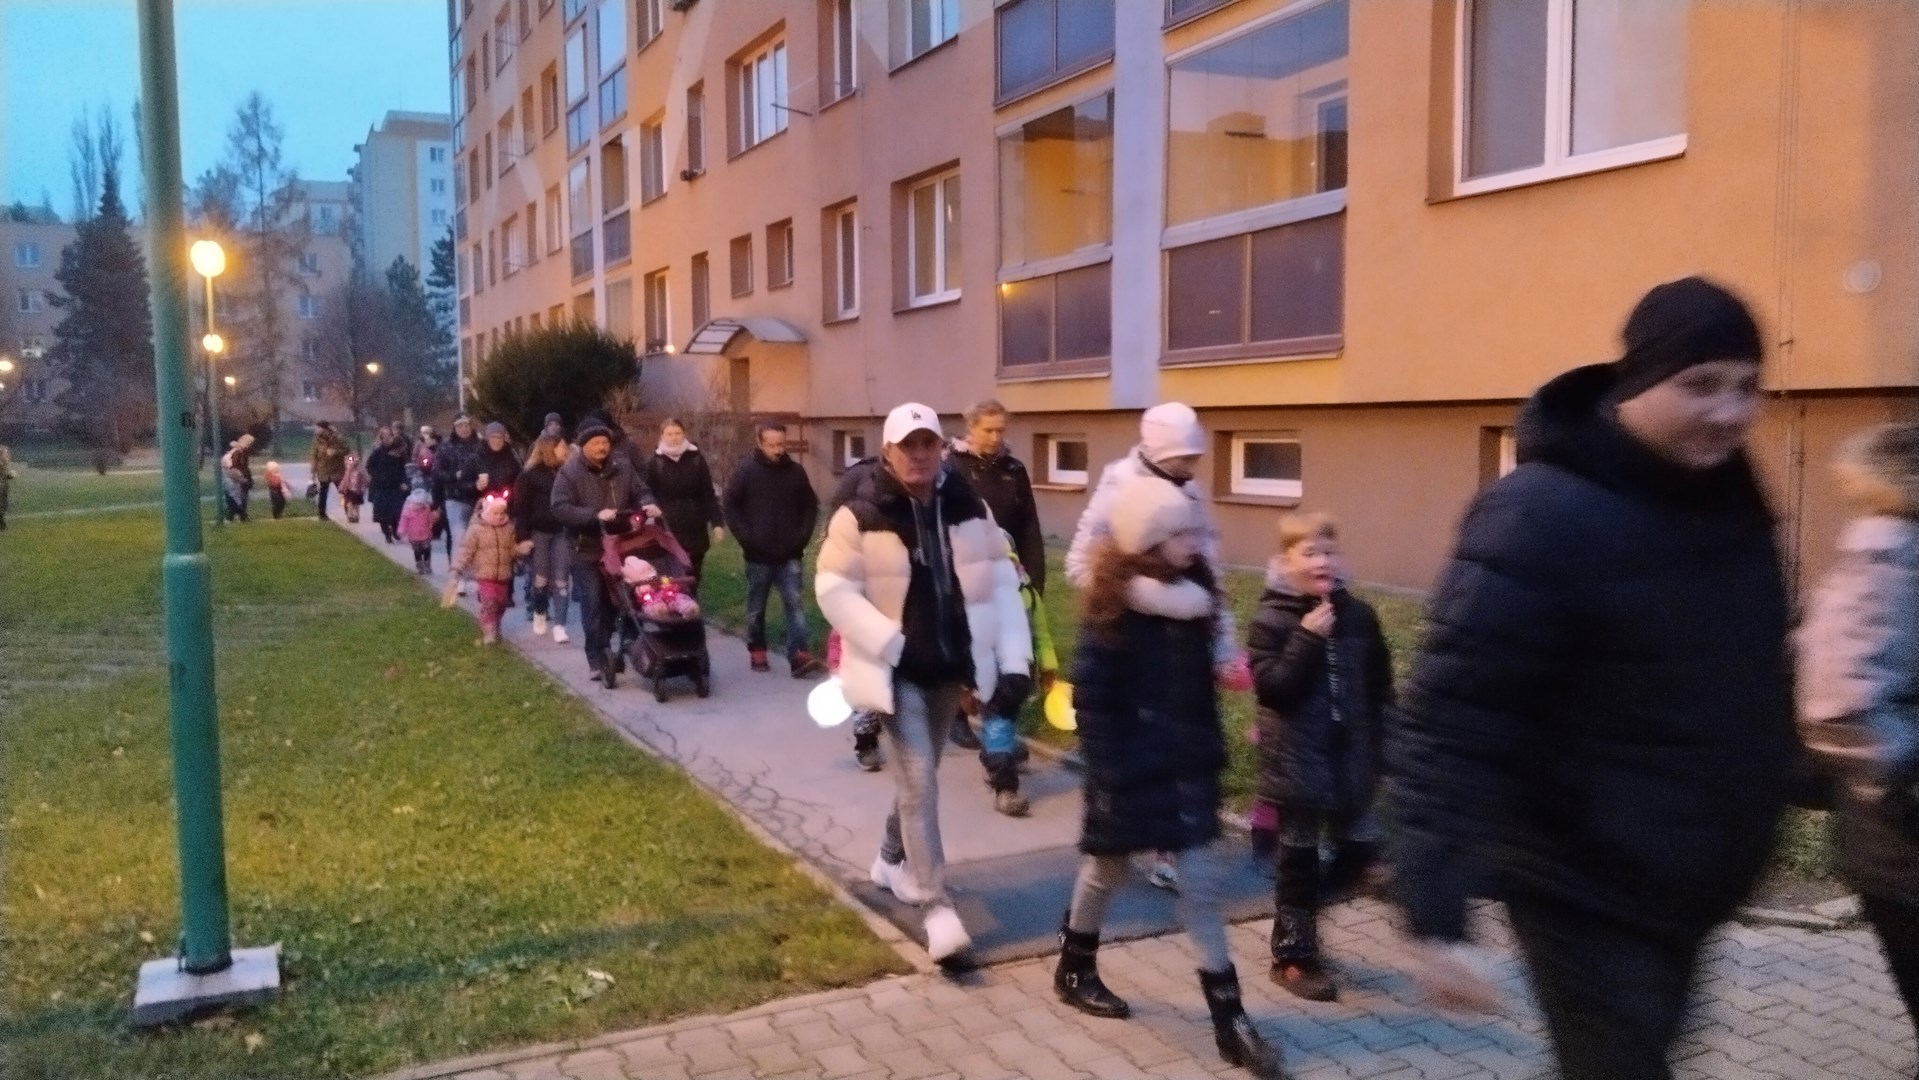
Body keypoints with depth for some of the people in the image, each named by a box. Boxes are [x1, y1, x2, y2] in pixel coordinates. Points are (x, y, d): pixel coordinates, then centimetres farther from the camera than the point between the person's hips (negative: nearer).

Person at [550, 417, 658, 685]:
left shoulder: (621, 466, 3)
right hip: (586, 551, -4)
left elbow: (640, 490, 11)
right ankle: (597, 659, 2)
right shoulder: (569, 472, -11)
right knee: (593, 605, -5)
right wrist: (595, 515, -31)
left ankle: (604, 653, 29)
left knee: (613, 602, 13)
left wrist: (647, 503, -13)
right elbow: (560, 510, -19)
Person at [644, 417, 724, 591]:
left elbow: (708, 494, 4)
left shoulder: (696, 459, 2)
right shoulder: (655, 463, -2)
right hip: (667, 532, -2)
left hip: (695, 531, 2)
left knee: (692, 580, 10)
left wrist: (717, 522, -2)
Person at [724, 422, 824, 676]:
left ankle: (799, 657, -11)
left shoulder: (796, 471, 4)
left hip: (789, 554, 1)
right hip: (758, 555, -1)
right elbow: (731, 507, -2)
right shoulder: (745, 471, -3)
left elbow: (810, 506, 12)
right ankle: (757, 652, 24)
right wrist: (747, 540, -9)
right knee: (756, 607, 10)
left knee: (794, 603, -7)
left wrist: (802, 537, 0)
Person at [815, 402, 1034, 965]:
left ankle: (892, 860, 45)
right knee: (919, 783, -7)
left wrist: (1015, 662, -9)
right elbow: (835, 590, -13)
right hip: (897, 670, -5)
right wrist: (893, 645, -20)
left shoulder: (970, 509, -1)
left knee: (919, 774, 21)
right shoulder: (860, 514, -13)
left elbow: (1001, 586, -1)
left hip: (952, 666, 5)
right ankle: (937, 907, 0)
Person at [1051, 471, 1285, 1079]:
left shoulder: (1191, 595, 1)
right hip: (1131, 763, -5)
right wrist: (1107, 770, -19)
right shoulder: (1113, 608, -17)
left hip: (1185, 762, 5)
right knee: (1109, 868, 13)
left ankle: (1229, 1020, 9)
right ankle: (1074, 970, 38)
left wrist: (1211, 748, 7)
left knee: (1204, 879, 3)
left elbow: (1200, 683, 9)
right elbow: (1091, 698, -18)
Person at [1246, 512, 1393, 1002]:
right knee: (1299, 859, 6)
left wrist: (1377, 744, 7)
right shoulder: (1271, 620, -11)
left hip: (1349, 756, 5)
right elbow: (1269, 687, -19)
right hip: (1297, 760, -4)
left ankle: (1300, 910, 35)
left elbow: (1379, 685, 9)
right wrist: (1307, 639, -24)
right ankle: (1293, 957, 21)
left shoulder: (1358, 615, 1)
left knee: (1360, 848, 11)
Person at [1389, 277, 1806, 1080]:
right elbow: (1448, 726, -29)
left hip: (1697, 886, 8)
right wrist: (1437, 915, -34)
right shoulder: (1542, 516, -25)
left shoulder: (1728, 494, 0)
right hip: (1588, 896, -8)